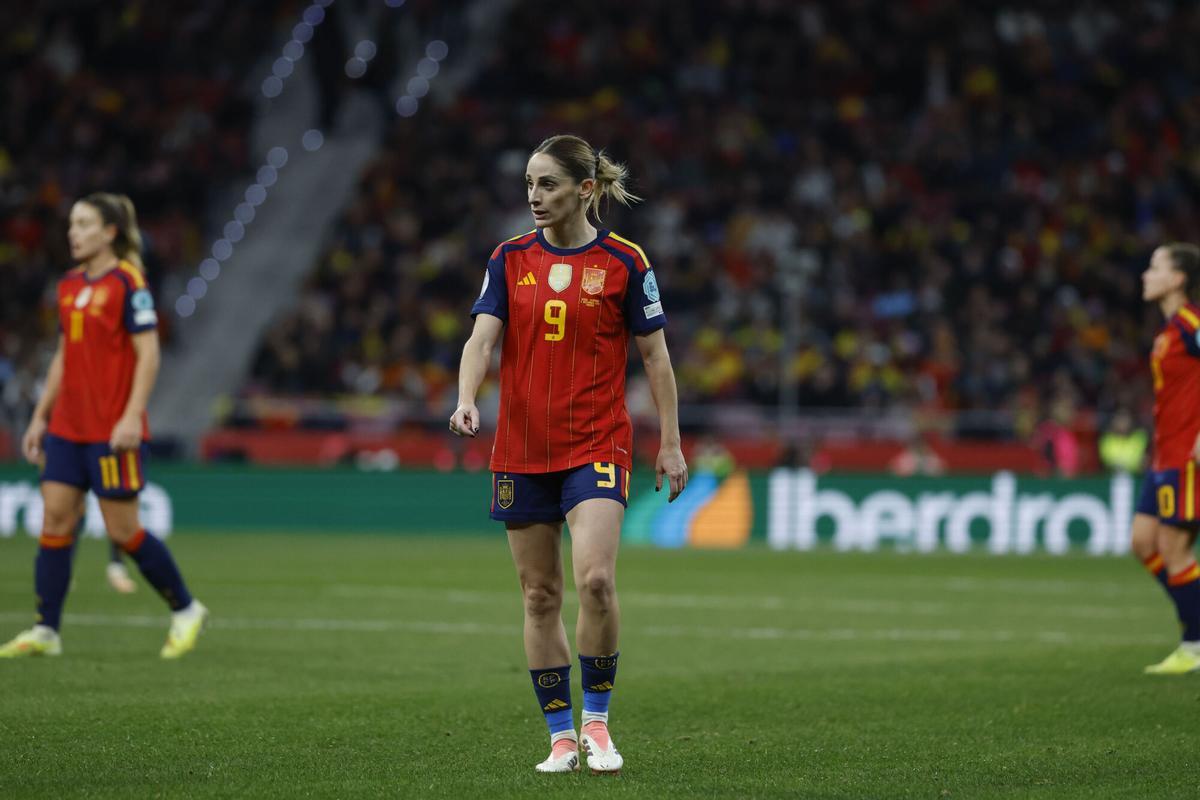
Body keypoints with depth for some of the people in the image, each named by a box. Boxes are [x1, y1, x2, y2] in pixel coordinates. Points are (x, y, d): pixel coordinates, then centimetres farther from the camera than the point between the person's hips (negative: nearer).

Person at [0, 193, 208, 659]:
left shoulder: (128, 283, -10)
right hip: (67, 428, 7)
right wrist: (41, 417, 16)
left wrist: (132, 417, -20)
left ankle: (185, 610, 15)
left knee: (122, 529, -3)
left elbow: (148, 353, -13)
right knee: (55, 519, 0)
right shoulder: (69, 286, 12)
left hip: (112, 431, -7)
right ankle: (46, 631, 2)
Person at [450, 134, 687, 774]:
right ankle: (562, 736, 15)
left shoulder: (624, 262, -2)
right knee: (540, 596, 5)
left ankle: (596, 720, -2)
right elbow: (482, 337, -5)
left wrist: (670, 445, 1)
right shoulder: (511, 258, 5)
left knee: (595, 580, -20)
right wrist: (466, 401, -23)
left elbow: (656, 357, 3)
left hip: (597, 445, -3)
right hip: (522, 450, 3)